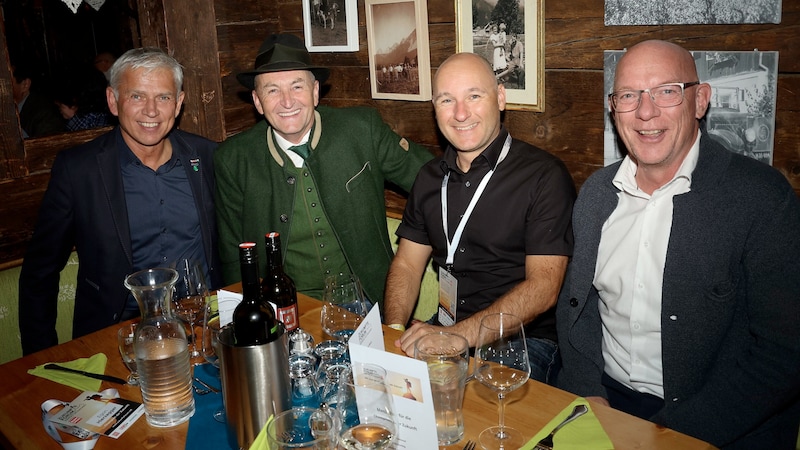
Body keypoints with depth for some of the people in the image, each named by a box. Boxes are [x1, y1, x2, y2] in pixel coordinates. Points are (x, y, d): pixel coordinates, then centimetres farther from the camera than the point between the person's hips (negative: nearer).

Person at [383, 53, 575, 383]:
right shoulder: (430, 177, 11)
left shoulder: (545, 176, -9)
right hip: (444, 329, 6)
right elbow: (407, 263, 11)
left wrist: (458, 335, -27)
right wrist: (395, 330, -9)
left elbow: (543, 286, -17)